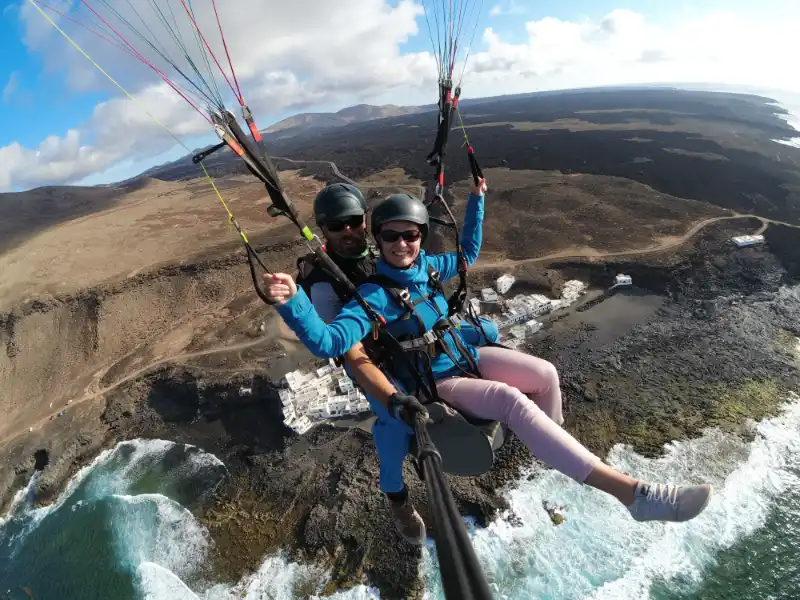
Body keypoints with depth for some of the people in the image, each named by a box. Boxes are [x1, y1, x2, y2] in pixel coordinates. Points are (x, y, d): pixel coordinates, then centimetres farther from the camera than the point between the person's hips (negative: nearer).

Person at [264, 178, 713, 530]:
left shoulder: (426, 265, -2)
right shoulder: (373, 294, -22)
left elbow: (469, 253, 17)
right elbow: (329, 341, -34)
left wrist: (476, 201, 14)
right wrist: (292, 302, -49)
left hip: (465, 354, 7)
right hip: (436, 383, -7)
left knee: (545, 373, -6)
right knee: (513, 400, -30)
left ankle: (556, 452, 22)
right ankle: (632, 492, -29)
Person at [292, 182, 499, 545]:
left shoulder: (382, 254, -6)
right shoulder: (326, 284, -23)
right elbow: (354, 357, -33)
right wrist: (396, 399, -46)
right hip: (374, 359, -5)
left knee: (487, 331, 2)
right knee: (396, 420, -33)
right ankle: (395, 494, 2)